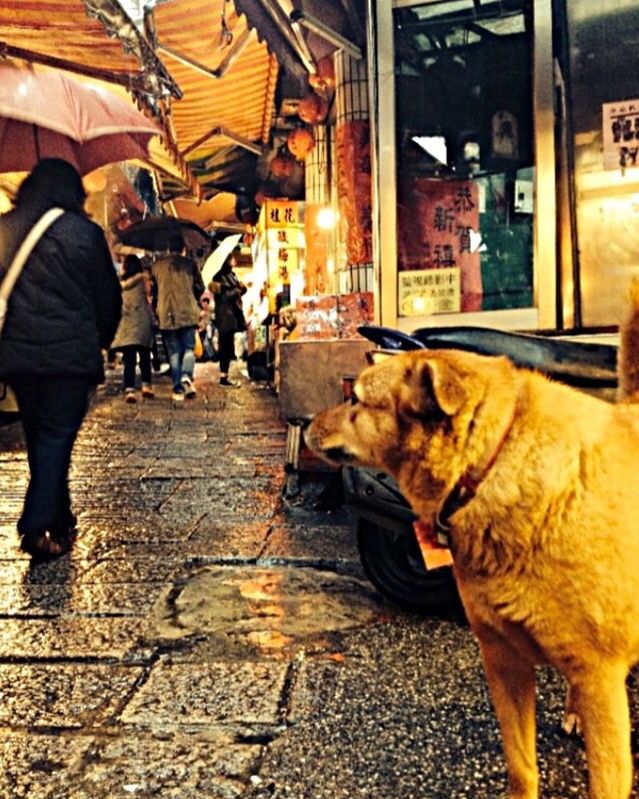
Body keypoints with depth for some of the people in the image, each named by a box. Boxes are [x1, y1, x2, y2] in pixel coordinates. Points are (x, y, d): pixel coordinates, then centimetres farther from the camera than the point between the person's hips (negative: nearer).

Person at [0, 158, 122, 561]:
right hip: (70, 351, -4)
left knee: (38, 435, 15)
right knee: (58, 435, -1)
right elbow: (108, 293, 1)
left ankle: (58, 517, 26)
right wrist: (101, 341, 15)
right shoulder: (83, 232, -5)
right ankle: (39, 526, -10)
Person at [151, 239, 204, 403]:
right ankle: (186, 376, -20)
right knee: (189, 348, 6)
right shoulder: (190, 264, 4)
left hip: (166, 314, 1)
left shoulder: (157, 265, 8)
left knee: (174, 352, 6)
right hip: (188, 312, -1)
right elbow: (200, 288, 7)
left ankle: (178, 389, 2)